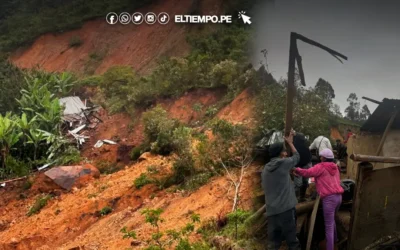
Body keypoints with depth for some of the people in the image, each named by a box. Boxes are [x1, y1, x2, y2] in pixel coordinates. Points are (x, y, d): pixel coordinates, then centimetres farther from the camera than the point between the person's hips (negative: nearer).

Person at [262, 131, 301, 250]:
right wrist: (290, 142, 31)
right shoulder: (283, 163, -1)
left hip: (271, 210, 5)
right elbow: (297, 156, 17)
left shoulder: (265, 169, 14)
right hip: (286, 208, -5)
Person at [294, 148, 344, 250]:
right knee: (332, 220, 31)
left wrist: (297, 170, 3)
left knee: (328, 226, -5)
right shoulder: (335, 167, 16)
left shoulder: (321, 167, -5)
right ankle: (334, 239, 46)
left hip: (329, 198, -8)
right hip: (338, 196, 8)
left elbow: (307, 173, -12)